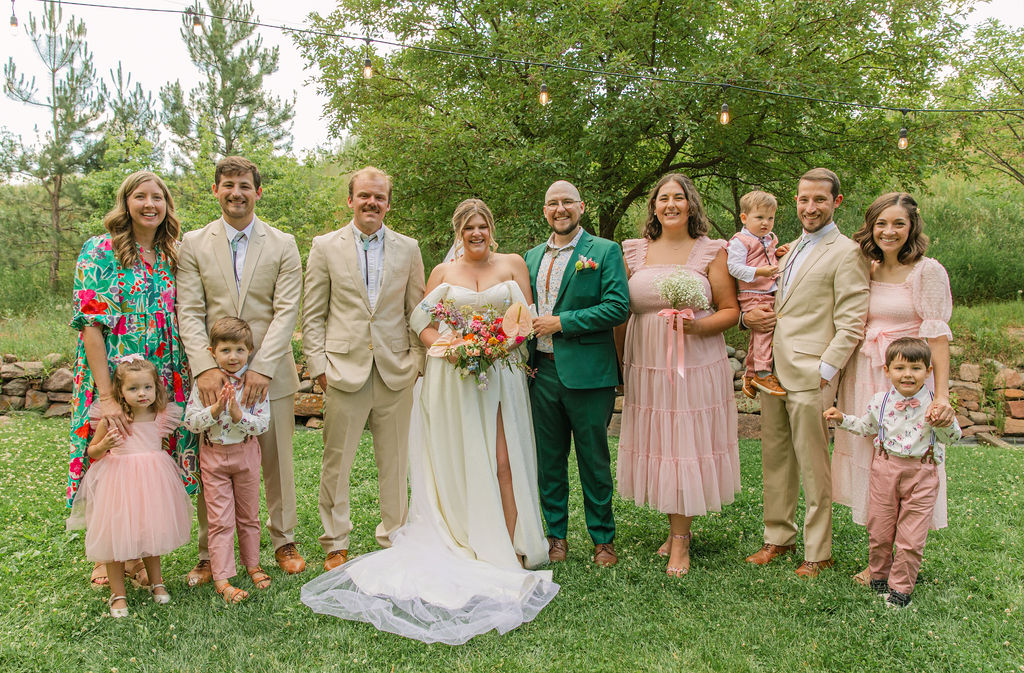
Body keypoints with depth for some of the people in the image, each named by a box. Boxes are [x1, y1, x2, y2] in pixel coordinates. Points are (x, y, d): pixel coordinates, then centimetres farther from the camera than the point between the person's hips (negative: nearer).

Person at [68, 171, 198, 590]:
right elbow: (91, 324, -13)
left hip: (163, 382, 4)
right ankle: (103, 559, 26)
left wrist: (189, 379, 2)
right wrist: (106, 395, -21)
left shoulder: (171, 257, 9)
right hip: (112, 379, -4)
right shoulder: (100, 251, -6)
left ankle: (136, 556, 25)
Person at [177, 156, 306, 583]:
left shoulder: (282, 244, 4)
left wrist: (262, 366, -15)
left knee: (278, 460, 9)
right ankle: (209, 554, 19)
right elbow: (190, 312, -2)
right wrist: (206, 367, -16)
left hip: (270, 372, 0)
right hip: (214, 372, 0)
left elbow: (287, 311, -4)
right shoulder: (194, 244, 6)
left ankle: (283, 542, 26)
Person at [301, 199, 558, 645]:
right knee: (459, 460, 1)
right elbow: (423, 320, 6)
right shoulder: (443, 272, 11)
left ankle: (510, 549, 1)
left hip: (500, 372, 0)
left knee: (503, 460, -6)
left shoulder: (512, 264, 9)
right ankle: (470, 545, 10)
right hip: (451, 376, 1)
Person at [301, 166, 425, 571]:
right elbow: (313, 315, 4)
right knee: (336, 461, 4)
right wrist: (318, 365, -3)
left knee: (395, 461, 9)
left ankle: (394, 540, 23)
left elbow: (417, 311, 10)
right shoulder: (326, 247, 4)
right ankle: (335, 544, 19)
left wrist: (418, 360, 3)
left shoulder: (408, 248, 9)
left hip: (396, 370, 2)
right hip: (344, 369, -1)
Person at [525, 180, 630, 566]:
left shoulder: (605, 251, -2)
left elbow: (618, 307, -13)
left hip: (587, 372, -4)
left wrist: (561, 322, -14)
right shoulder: (532, 256, 15)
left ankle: (603, 538, 21)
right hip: (542, 371, 5)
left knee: (594, 459, 6)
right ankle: (556, 535, 26)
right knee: (548, 459, 11)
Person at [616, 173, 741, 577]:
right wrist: (617, 360, 9)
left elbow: (731, 310, 1)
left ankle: (680, 542, 13)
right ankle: (675, 527, 26)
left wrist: (698, 325, -17)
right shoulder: (634, 252, 9)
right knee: (657, 445, 7)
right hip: (646, 365, 3)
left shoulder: (711, 252, 2)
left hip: (696, 364, -3)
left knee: (687, 446, 0)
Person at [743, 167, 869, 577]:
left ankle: (818, 553, 15)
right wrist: (746, 316, 7)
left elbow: (851, 325, -12)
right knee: (774, 459, 15)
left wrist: (824, 372, -16)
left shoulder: (846, 254, -6)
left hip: (810, 376, -7)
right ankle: (778, 537, 29)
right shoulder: (790, 249, 18)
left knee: (813, 467, 2)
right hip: (773, 370, 7)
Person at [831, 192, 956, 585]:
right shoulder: (866, 270, 10)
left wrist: (942, 394, -19)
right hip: (864, 376, 5)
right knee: (870, 461, 8)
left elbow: (937, 334, -12)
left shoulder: (928, 271, -6)